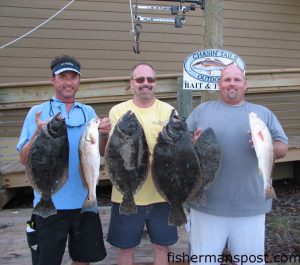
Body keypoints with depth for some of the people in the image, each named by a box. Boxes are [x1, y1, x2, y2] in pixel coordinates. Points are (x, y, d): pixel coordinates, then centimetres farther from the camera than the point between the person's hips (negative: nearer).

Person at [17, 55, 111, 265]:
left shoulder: (89, 112, 6)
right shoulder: (38, 112, -3)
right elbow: (24, 159, -6)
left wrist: (105, 135, -14)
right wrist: (39, 135, -25)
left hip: (85, 200, 3)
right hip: (50, 202, -3)